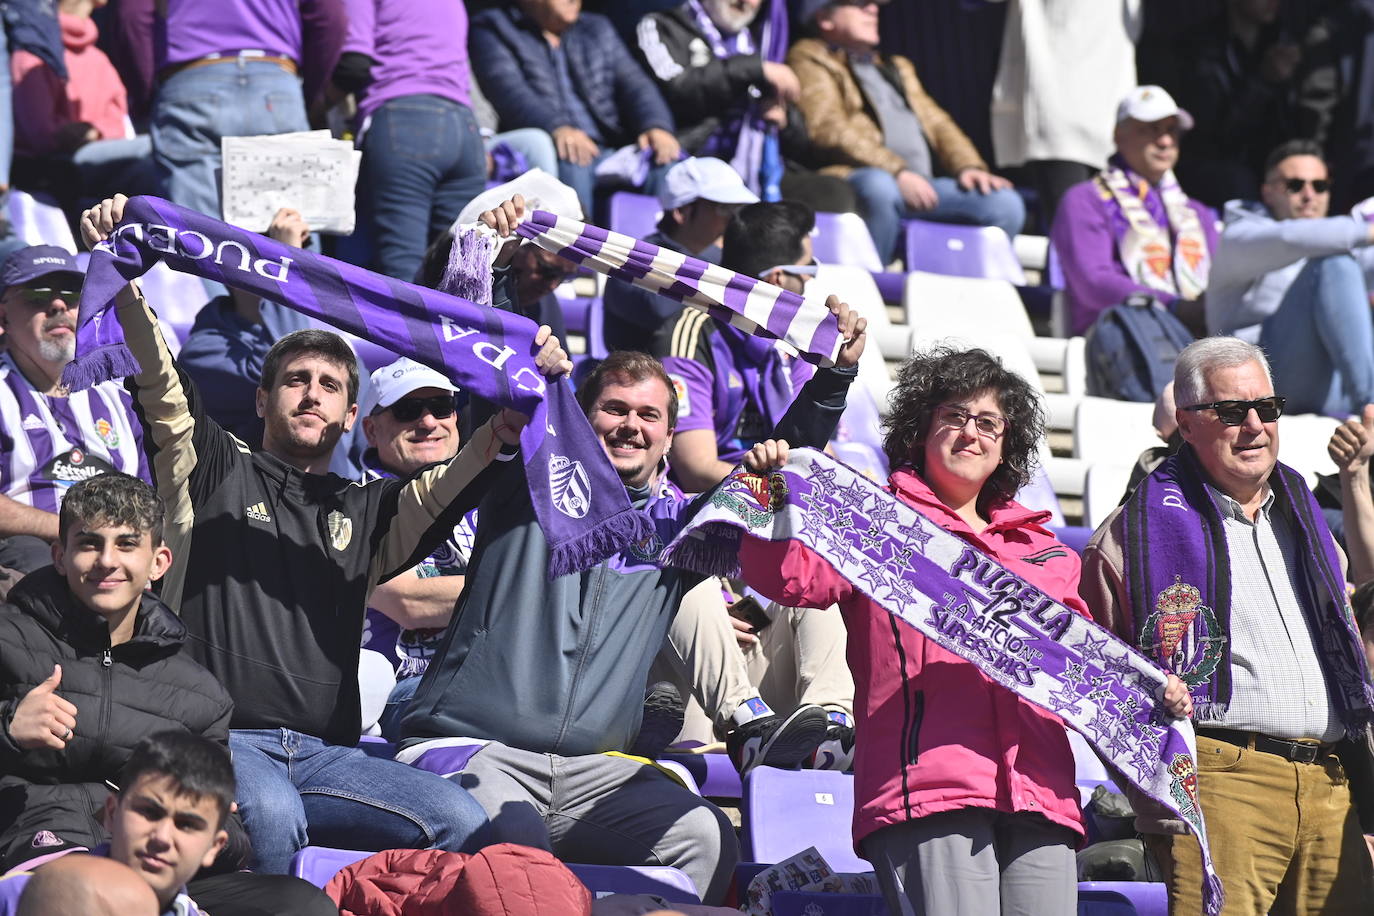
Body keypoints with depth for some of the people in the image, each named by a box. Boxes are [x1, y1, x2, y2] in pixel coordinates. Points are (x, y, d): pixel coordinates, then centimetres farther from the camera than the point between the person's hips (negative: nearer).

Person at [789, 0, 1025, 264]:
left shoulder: (897, 68, 35)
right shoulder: (809, 60, 10)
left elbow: (937, 123, 26)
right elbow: (827, 129, -7)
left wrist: (969, 166, 3)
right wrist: (898, 172, -17)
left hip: (919, 186, 7)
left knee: (1005, 203, -14)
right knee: (878, 185, -41)